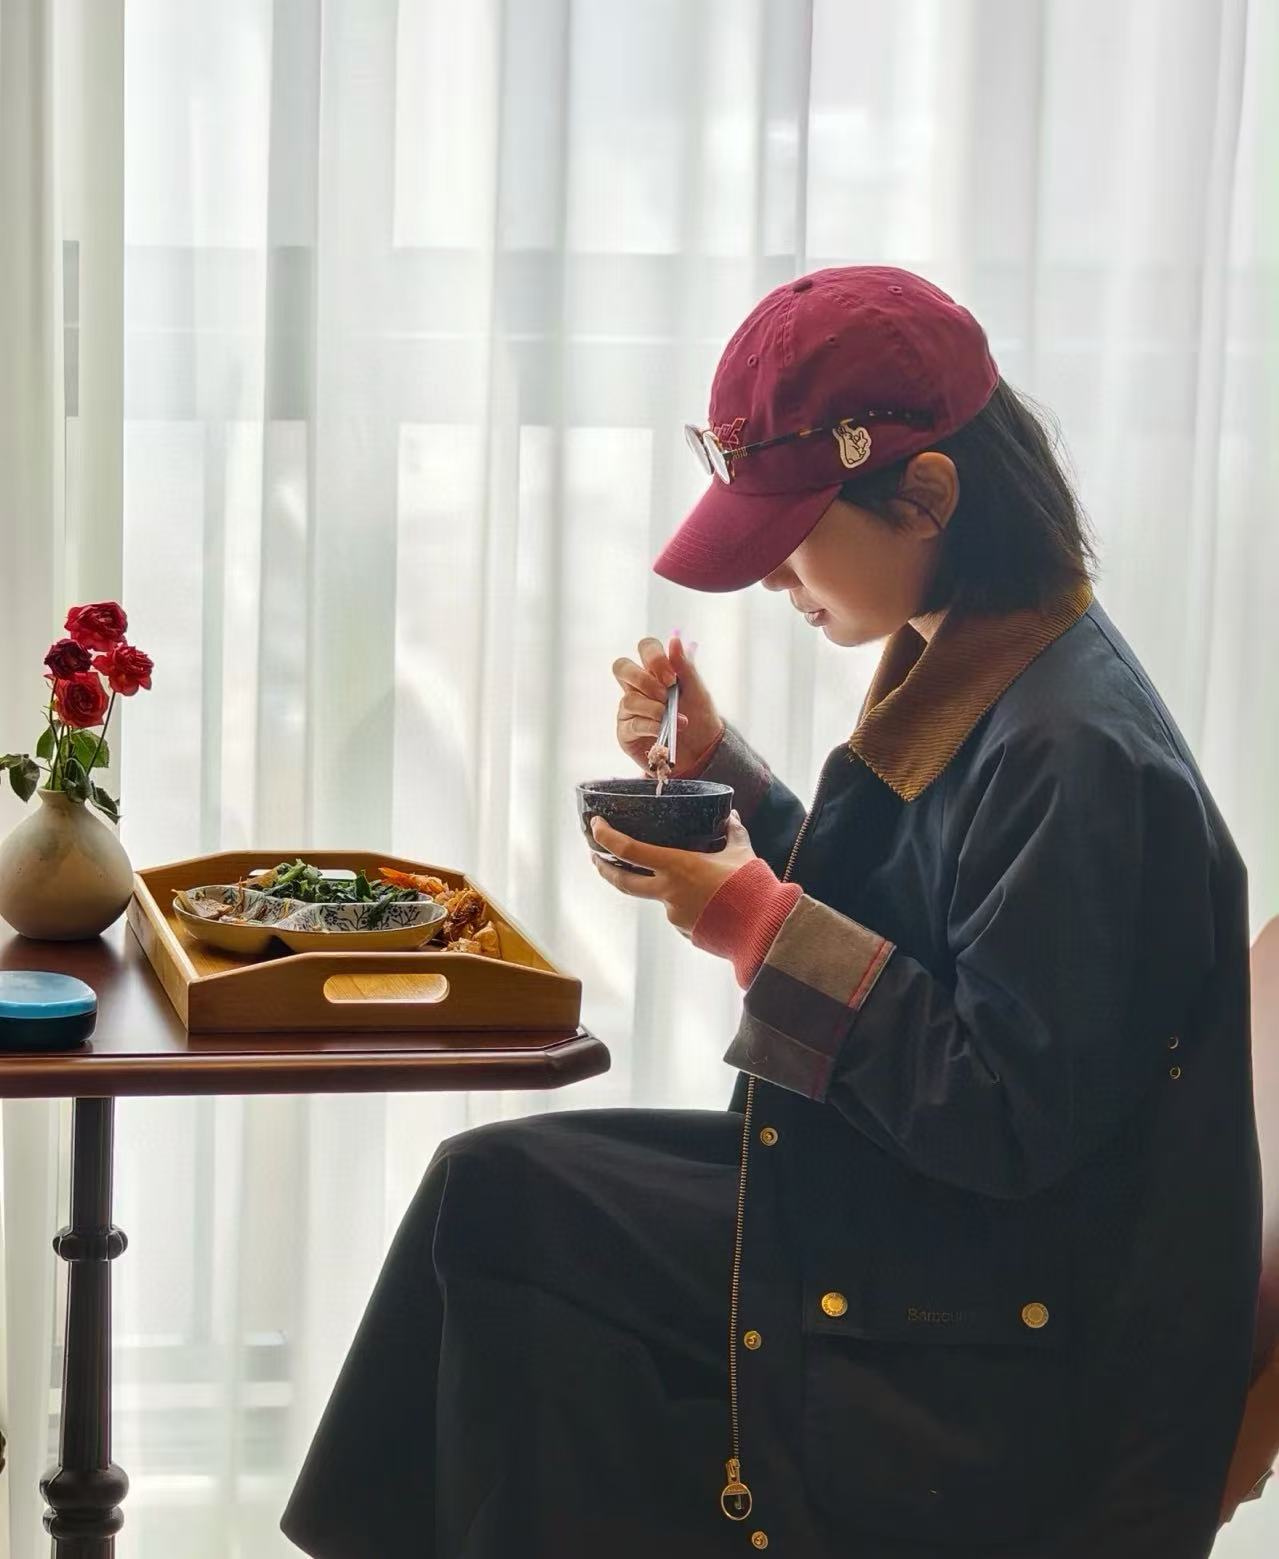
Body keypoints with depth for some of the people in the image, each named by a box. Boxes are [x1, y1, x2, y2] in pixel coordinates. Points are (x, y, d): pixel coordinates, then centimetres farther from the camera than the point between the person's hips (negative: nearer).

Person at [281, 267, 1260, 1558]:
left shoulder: (1072, 752, -25)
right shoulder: (962, 672, 4)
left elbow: (1006, 1124, -24)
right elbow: (857, 914, 16)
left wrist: (755, 922, -23)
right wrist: (712, 766, 1)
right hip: (896, 1221, 9)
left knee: (497, 1201, -7)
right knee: (498, 1186, 2)